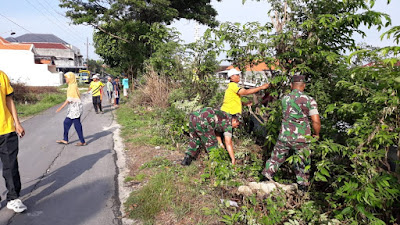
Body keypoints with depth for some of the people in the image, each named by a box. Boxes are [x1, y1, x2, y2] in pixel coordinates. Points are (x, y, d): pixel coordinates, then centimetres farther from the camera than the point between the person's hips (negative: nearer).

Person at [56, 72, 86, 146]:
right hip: (73, 108, 10)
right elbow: (78, 96, 18)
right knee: (66, 122, 15)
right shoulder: (72, 85, 14)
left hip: (75, 107, -10)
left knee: (77, 125, -4)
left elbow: (69, 99, -20)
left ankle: (83, 142, 5)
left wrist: (61, 107, -20)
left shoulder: (73, 86, -15)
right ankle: (65, 140, 24)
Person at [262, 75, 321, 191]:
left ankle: (267, 175, 27)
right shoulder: (310, 100, -8)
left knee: (276, 158, 18)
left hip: (284, 137, 2)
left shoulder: (285, 98, 0)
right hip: (302, 138, -1)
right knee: (303, 163, 17)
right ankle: (303, 184, 30)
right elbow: (316, 122, -9)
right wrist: (316, 134, 7)